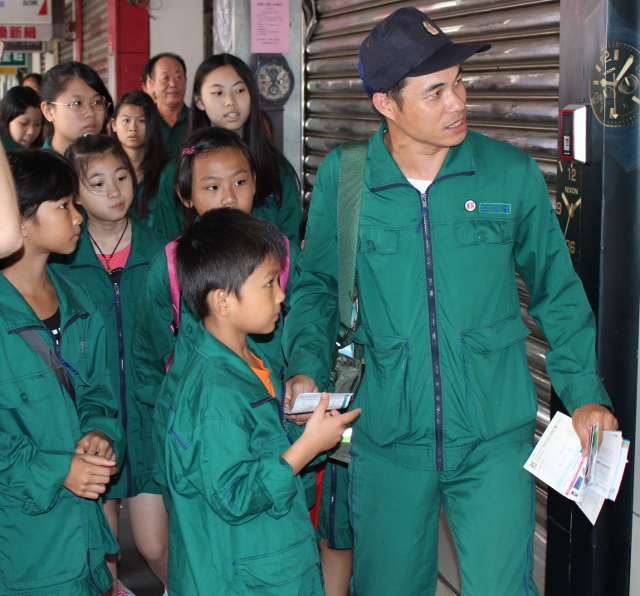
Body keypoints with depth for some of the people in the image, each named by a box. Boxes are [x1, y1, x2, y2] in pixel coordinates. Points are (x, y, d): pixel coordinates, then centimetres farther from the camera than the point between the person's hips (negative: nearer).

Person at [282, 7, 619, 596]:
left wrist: (585, 392, 1)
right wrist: (305, 368, -6)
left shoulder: (512, 172, -3)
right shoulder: (340, 177, -3)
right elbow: (317, 284, 9)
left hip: (495, 437, -1)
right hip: (387, 440, 1)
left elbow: (557, 289, 7)